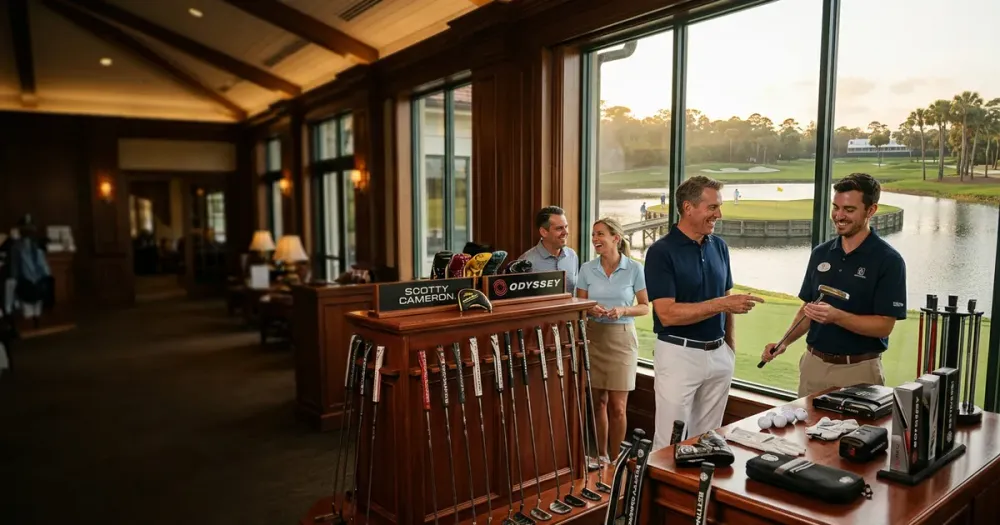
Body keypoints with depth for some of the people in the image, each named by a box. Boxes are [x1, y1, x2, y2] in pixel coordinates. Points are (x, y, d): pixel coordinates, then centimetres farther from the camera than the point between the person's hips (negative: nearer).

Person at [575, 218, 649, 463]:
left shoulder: (634, 268, -6)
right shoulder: (587, 269, 1)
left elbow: (645, 307, 0)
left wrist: (623, 310, -18)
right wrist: (590, 310, -14)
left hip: (622, 339, -2)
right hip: (594, 337, 2)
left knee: (617, 407, 0)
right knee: (599, 401, 10)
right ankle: (601, 455, 26)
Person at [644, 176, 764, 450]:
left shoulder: (719, 246, 6)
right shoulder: (661, 251, -13)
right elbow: (667, 314, -21)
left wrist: (730, 344, 9)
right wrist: (722, 304, -24)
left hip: (718, 354, 6)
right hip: (679, 354, -6)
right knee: (671, 442, 2)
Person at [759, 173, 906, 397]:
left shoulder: (888, 260, -11)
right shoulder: (820, 253, 5)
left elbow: (884, 326, -15)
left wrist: (836, 316, -29)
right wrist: (785, 342, -3)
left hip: (858, 369, -5)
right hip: (813, 363, 5)